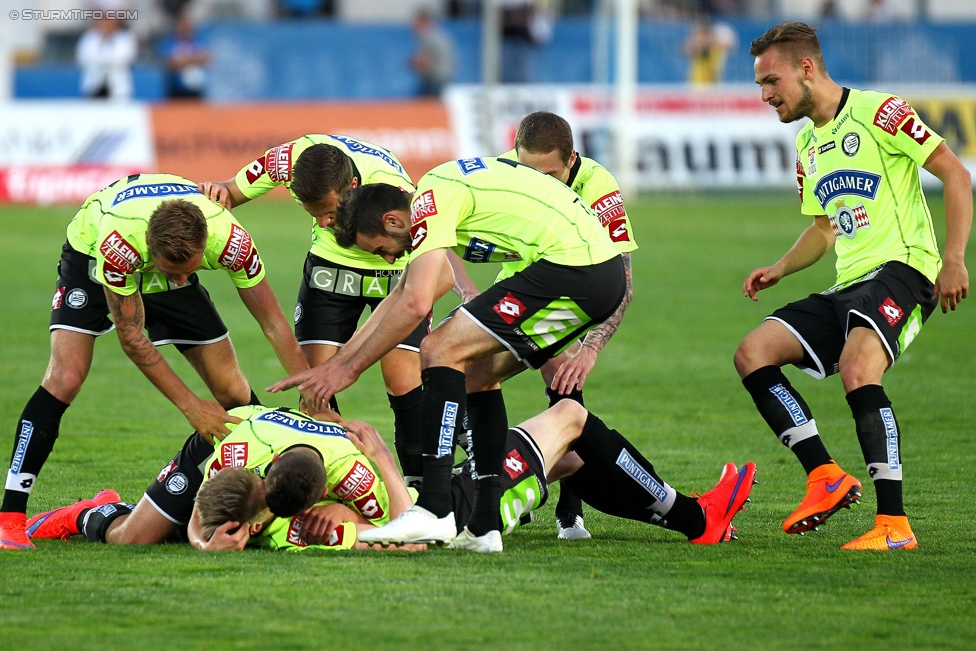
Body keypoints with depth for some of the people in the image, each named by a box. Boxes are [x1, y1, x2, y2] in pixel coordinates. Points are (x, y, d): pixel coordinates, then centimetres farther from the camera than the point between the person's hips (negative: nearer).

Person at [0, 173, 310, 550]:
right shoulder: (119, 242, -43)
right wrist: (190, 406, -29)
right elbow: (131, 336, -29)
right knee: (65, 378, -22)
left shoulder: (230, 240, -37)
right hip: (90, 260, -3)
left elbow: (274, 324, -24)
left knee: (232, 392, -3)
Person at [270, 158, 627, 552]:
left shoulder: (432, 199, -8)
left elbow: (415, 304, -17)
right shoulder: (440, 193, 22)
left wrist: (349, 368, -8)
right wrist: (330, 367, 26)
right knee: (477, 374, 16)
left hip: (571, 265, -10)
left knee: (441, 352, -9)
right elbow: (402, 296, 28)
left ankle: (433, 512, -18)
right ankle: (484, 527, 11)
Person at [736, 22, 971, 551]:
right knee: (752, 354, -4)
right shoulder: (808, 146, 20)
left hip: (901, 268, -9)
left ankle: (894, 525, -33)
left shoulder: (877, 112, -6)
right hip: (849, 287, 9)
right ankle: (826, 478, -8)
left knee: (857, 366, -33)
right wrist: (780, 269, 13)